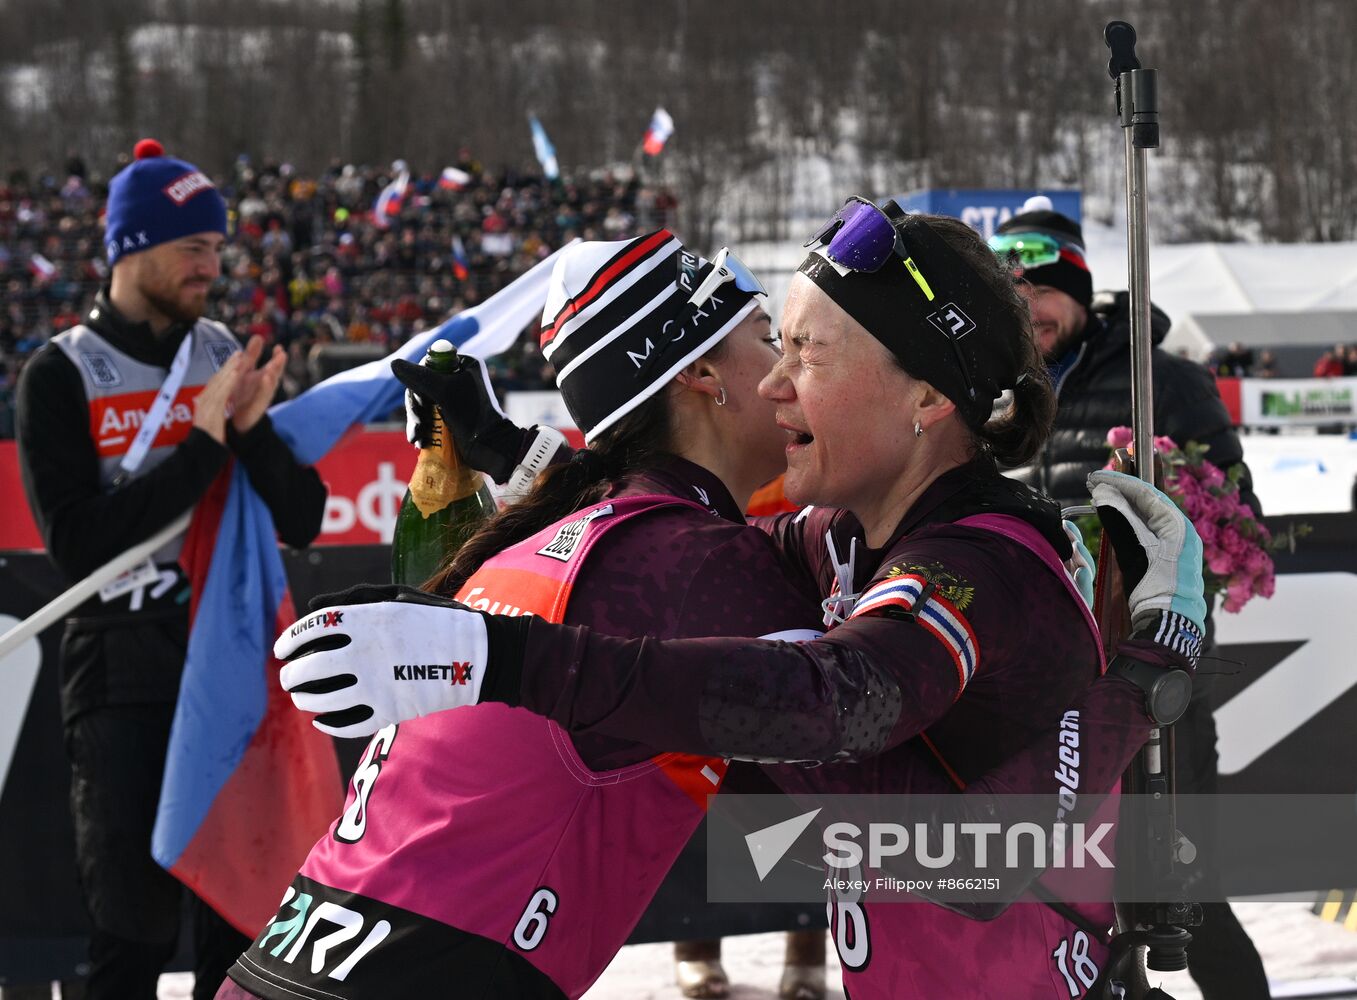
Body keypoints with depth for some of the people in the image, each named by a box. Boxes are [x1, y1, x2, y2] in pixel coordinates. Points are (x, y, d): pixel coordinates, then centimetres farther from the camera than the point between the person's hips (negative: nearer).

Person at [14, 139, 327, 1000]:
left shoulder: (228, 357, 7)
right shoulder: (63, 374, -5)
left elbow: (302, 523, 3)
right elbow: (80, 543, -16)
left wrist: (254, 430, -15)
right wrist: (202, 444, -19)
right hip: (125, 677, -4)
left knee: (239, 923, 10)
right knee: (136, 928, -6)